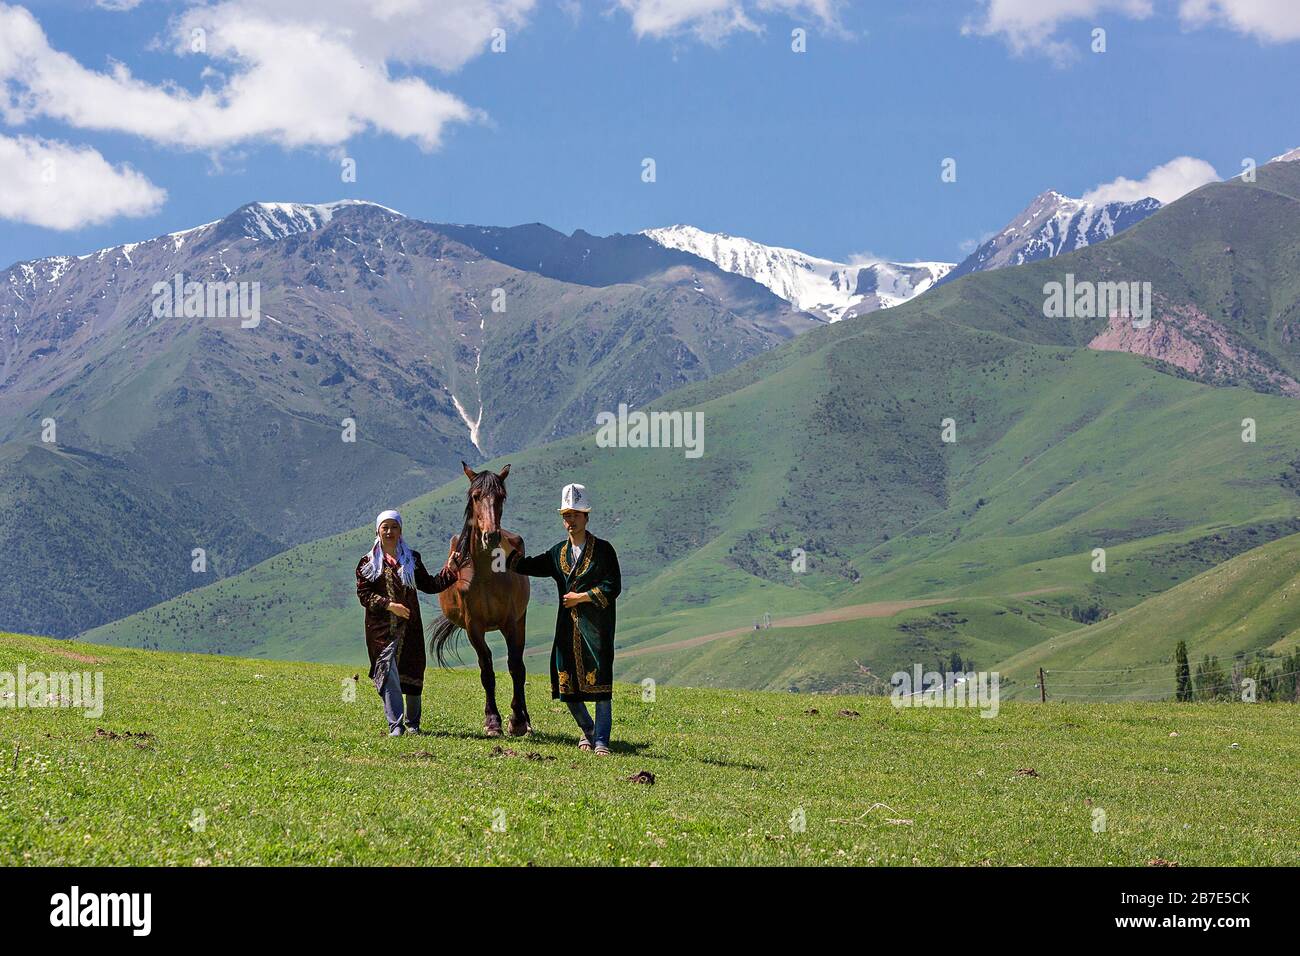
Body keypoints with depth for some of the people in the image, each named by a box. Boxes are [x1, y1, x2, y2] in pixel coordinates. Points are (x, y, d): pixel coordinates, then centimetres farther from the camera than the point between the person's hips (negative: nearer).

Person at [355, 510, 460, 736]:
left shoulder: (412, 559, 11)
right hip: (381, 628, -2)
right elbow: (363, 594, -4)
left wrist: (449, 570, 2)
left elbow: (430, 585, 13)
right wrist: (389, 605, -15)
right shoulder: (368, 563, 3)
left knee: (413, 675, 6)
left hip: (409, 626, 2)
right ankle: (396, 725, -11)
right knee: (388, 673, -11)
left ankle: (413, 724, 22)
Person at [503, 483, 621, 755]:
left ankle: (601, 740, -2)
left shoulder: (603, 549, -2)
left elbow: (613, 587, -8)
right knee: (567, 683, 6)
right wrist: (504, 543, 1)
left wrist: (581, 597, -10)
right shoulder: (558, 553, 14)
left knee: (599, 682, -7)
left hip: (597, 627, -5)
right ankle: (587, 729, 28)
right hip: (567, 626, 5)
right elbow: (525, 566, 10)